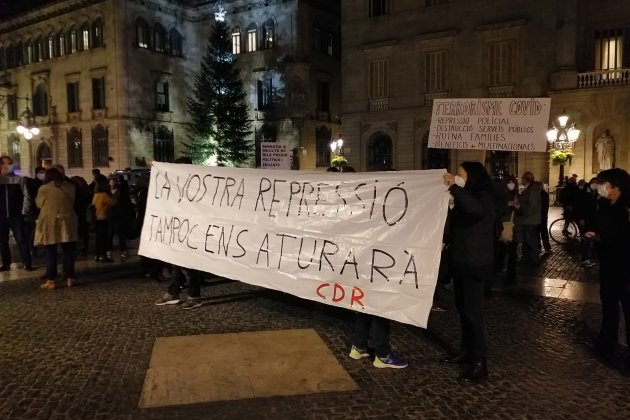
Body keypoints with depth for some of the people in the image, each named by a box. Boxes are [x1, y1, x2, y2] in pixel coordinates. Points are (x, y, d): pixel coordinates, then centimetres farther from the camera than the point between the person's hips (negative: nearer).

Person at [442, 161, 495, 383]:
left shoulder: (483, 197, -13)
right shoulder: (466, 197, 13)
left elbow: (476, 209, -38)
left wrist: (454, 187, -33)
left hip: (475, 263, -9)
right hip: (461, 261, 9)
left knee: (473, 310, -8)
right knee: (463, 307, 14)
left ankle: (479, 363, -3)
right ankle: (467, 351, 26)